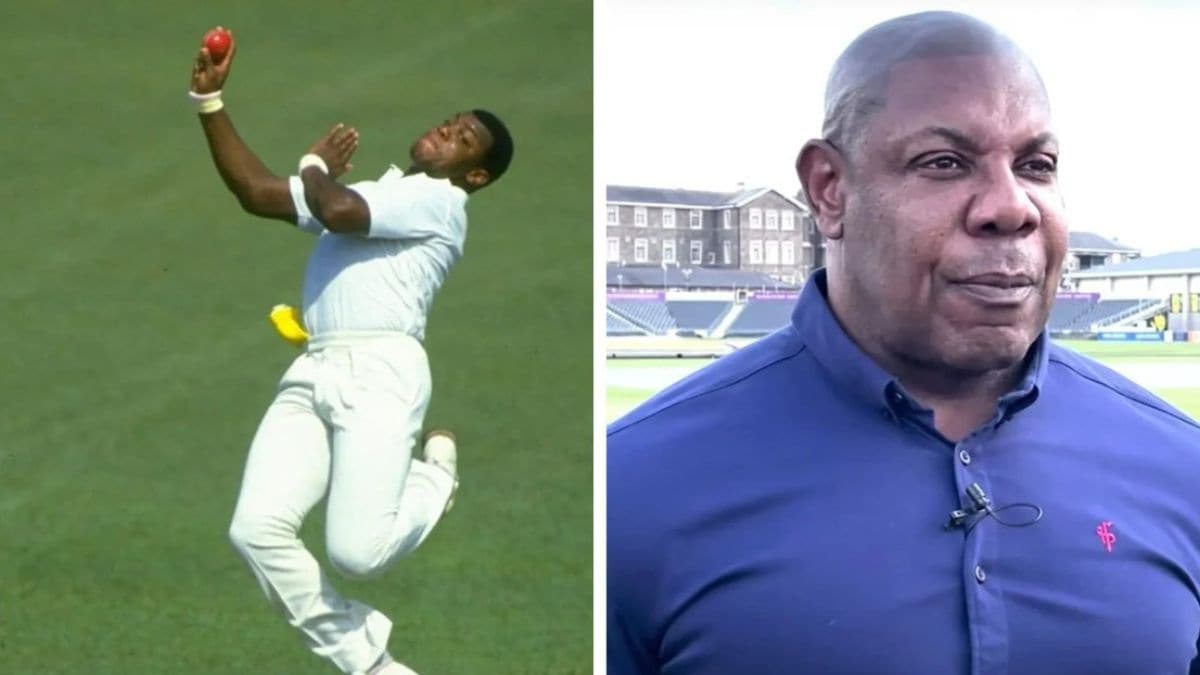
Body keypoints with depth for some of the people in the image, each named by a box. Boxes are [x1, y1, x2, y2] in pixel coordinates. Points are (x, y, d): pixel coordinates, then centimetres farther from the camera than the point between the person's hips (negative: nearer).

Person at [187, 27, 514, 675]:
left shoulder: (438, 199, 2)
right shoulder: (365, 188, 29)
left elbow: (336, 212, -12)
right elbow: (255, 190, 26)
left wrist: (316, 165, 11)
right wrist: (209, 99, 22)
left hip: (379, 372, -7)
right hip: (311, 375, 8)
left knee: (355, 550, -20)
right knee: (256, 531, -11)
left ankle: (436, 475, 12)